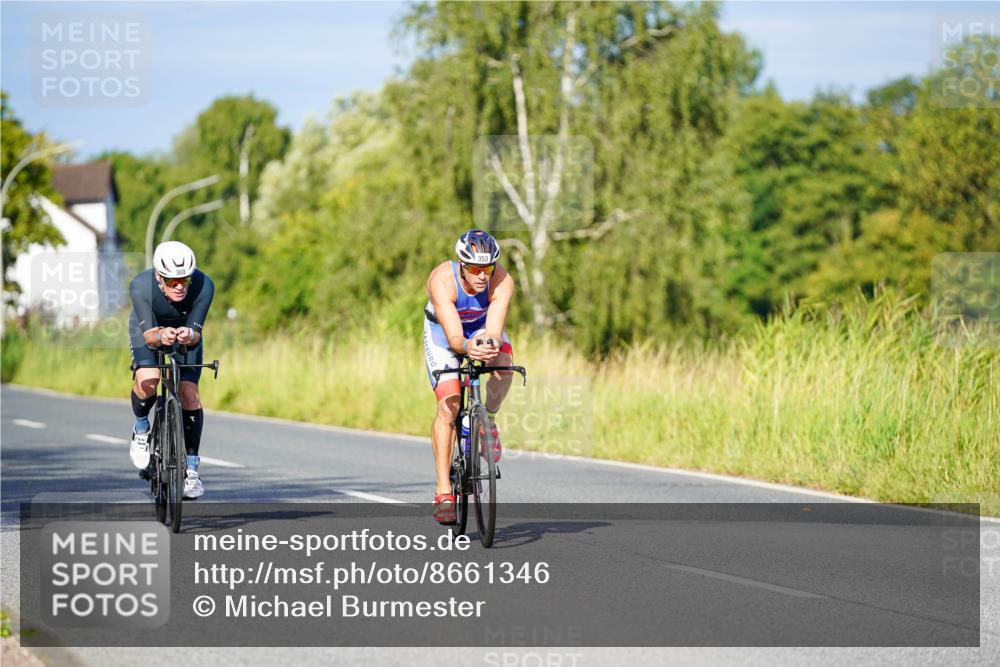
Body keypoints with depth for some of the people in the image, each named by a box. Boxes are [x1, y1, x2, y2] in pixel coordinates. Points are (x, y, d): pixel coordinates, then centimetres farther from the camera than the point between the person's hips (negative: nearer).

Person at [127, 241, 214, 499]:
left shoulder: (204, 286, -34)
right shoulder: (141, 285, -36)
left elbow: (196, 332, -30)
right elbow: (148, 334, -34)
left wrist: (190, 335, -53)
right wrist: (160, 336, -57)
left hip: (186, 332, 1)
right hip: (148, 329, -1)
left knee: (189, 393, -11)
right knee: (148, 382, -27)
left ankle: (191, 468, 2)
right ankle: (141, 430, 4)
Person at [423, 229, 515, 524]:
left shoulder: (502, 281, -32)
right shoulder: (442, 281, -37)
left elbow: (494, 331, -41)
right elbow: (453, 336, -42)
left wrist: (490, 345, -63)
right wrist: (468, 347, -63)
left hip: (482, 327, 2)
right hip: (443, 331, -2)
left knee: (504, 363, -32)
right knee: (448, 406, -16)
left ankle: (488, 420, -1)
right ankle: (443, 492, -12)